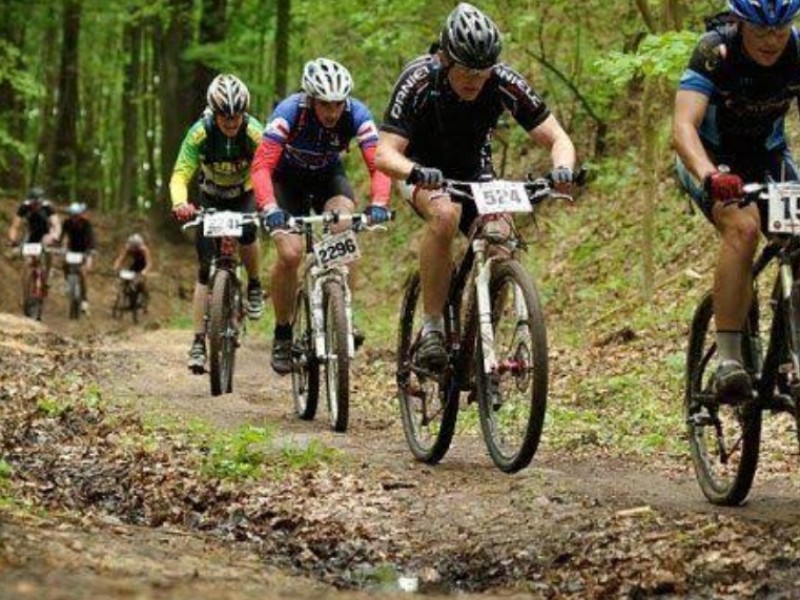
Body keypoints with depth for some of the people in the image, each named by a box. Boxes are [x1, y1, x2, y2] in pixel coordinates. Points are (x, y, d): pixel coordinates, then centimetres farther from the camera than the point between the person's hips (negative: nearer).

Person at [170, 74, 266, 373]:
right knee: (206, 269, -8)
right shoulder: (200, 133, -27)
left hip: (244, 194, 0)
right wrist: (180, 202, -54)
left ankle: (254, 285, -3)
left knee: (247, 232, -32)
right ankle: (199, 342, -3)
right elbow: (180, 175, -32)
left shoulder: (254, 132, -27)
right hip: (211, 198, 0)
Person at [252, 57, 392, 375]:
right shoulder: (290, 112, -32)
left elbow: (378, 163, -32)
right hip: (287, 178, -2)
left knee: (345, 227, -29)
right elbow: (262, 165, -39)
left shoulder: (357, 114, -26)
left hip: (328, 176, 2)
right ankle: (282, 334, 0)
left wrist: (378, 205, -51)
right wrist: (270, 208, -55)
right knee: (290, 253, -20)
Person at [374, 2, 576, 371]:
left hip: (473, 171, 3)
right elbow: (385, 153, -36)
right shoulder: (418, 81, -30)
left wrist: (562, 168, -43)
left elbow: (557, 138, -21)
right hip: (423, 170, -3)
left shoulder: (505, 83, -24)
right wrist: (416, 172, -57)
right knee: (445, 215, -36)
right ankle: (431, 328, -26)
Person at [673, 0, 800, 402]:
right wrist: (710, 177, -59)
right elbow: (683, 126, -40)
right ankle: (728, 360, -31)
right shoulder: (715, 53, -28)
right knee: (743, 228, -32)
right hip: (711, 157, -4)